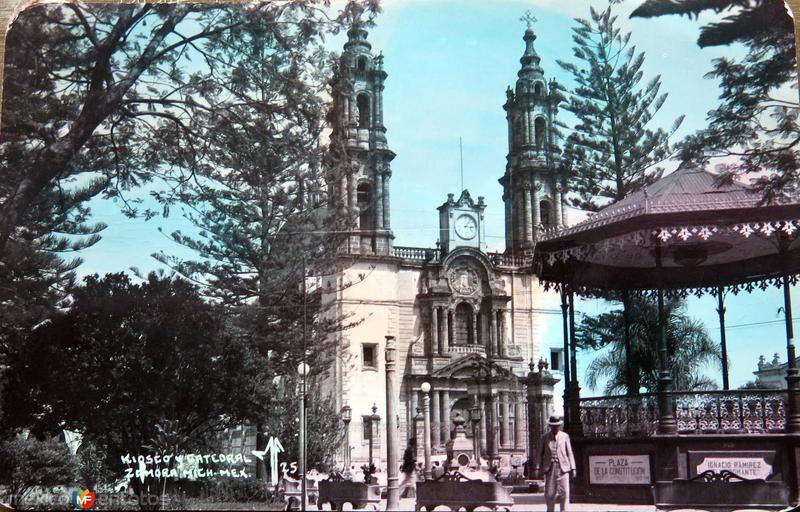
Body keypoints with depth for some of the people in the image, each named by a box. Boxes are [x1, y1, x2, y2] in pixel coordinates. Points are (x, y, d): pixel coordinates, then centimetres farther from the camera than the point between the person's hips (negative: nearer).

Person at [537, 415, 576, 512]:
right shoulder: (545, 437, 6)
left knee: (564, 492, -3)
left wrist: (573, 468, 2)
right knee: (549, 493, 0)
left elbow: (569, 453, 6)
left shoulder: (565, 436, 5)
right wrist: (541, 467, 6)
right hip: (550, 468, 0)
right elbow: (541, 453, 11)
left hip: (563, 468, 0)